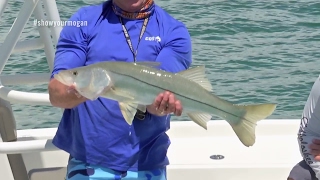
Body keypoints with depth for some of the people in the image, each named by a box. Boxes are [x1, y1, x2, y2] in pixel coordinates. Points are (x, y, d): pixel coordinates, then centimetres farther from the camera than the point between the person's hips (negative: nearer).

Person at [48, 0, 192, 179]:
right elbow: (56, 93, -9)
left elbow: (162, 95, -16)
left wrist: (162, 104, -38)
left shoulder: (174, 31, -2)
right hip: (88, 163, 0)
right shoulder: (83, 21, 0)